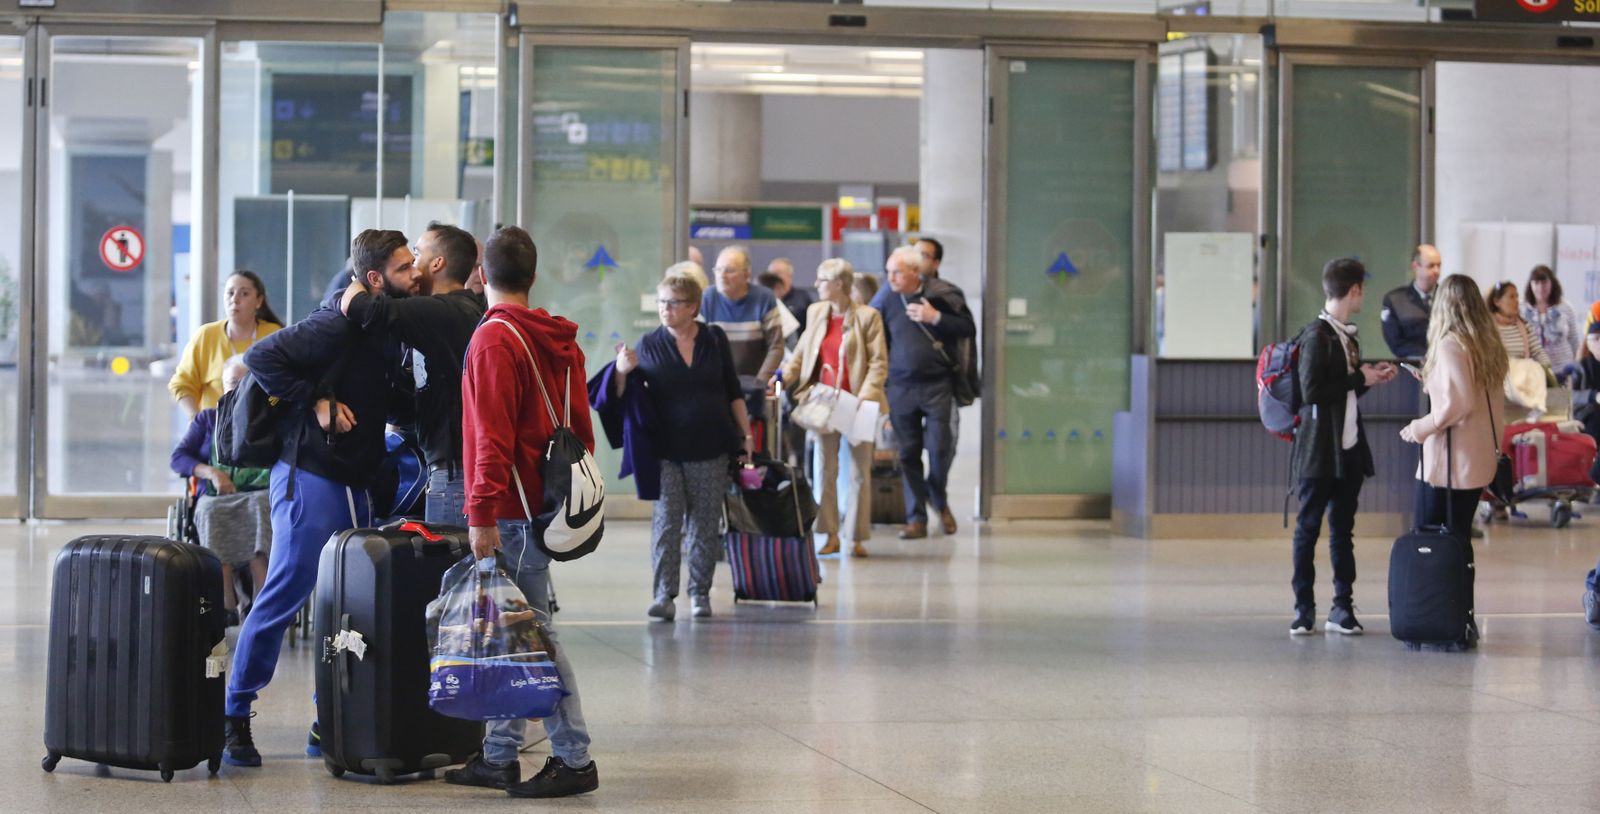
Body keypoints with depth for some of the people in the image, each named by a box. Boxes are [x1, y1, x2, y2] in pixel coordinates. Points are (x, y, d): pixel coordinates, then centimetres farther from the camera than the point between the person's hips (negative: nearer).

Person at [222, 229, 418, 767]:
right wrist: (316, 401, -19)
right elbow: (263, 357, -18)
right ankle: (233, 717, 2)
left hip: (356, 484, 9)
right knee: (283, 596, -6)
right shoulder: (338, 325, -15)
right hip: (311, 479, -9)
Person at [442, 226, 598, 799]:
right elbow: (581, 429, 16)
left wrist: (481, 515, -18)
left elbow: (493, 435, -18)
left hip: (512, 510, -9)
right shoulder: (560, 340, 13)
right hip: (547, 505, 9)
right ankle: (499, 757, 18)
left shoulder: (493, 339, -12)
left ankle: (574, 758, -4)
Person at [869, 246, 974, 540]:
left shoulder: (942, 293, -3)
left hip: (937, 384, -2)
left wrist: (936, 318, -15)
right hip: (900, 386, 2)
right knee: (909, 452, 3)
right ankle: (916, 518, 10)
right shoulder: (885, 298, 2)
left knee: (940, 447, -5)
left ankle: (939, 502, 23)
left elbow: (968, 328, -1)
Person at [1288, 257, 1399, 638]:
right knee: (1308, 527, 2)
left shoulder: (1347, 335, 14)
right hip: (1320, 450, -8)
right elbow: (1312, 392, -21)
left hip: (1348, 449, 8)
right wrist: (1358, 379, -14)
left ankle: (1342, 607, 13)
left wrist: (1370, 377, 8)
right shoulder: (1317, 336, -13)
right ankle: (1304, 608, 8)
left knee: (1343, 529, 9)